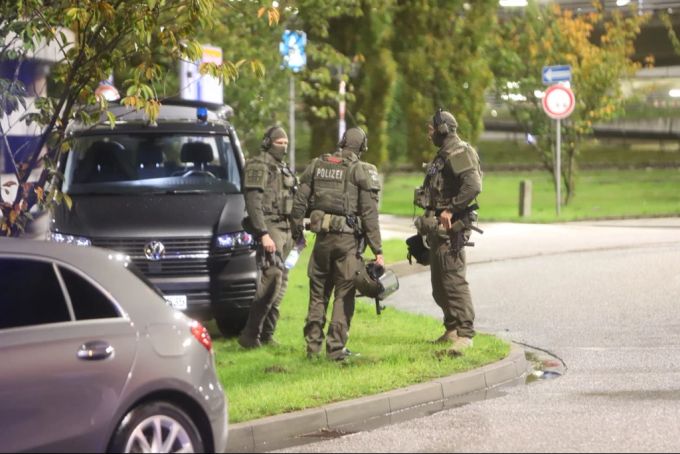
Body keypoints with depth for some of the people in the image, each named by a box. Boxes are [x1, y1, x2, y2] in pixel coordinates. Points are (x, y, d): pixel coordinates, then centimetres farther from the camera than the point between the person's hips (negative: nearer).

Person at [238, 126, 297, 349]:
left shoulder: (283, 169, 20)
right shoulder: (258, 167, -8)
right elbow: (253, 203, -16)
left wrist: (296, 231, 21)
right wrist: (263, 234, -23)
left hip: (285, 229, 9)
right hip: (269, 227, -9)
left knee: (281, 281, 7)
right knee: (272, 279, -18)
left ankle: (267, 333, 11)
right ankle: (250, 334, -17)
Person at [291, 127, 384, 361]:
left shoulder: (317, 166, 8)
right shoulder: (363, 171, -5)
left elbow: (300, 203, 9)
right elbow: (369, 213, -9)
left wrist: (297, 232, 19)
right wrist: (377, 250, -7)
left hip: (323, 236, 4)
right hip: (349, 239, -4)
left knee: (318, 294, 12)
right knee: (344, 295, 3)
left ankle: (313, 346, 14)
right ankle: (336, 347, 0)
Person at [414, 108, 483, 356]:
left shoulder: (459, 153, -13)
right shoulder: (443, 155, 19)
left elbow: (473, 185, -26)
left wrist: (451, 210, -23)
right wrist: (428, 223, 19)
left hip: (450, 227, -11)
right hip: (438, 227, 11)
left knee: (454, 280, -15)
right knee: (438, 283, 15)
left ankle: (465, 335, -18)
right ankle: (452, 329, 24)